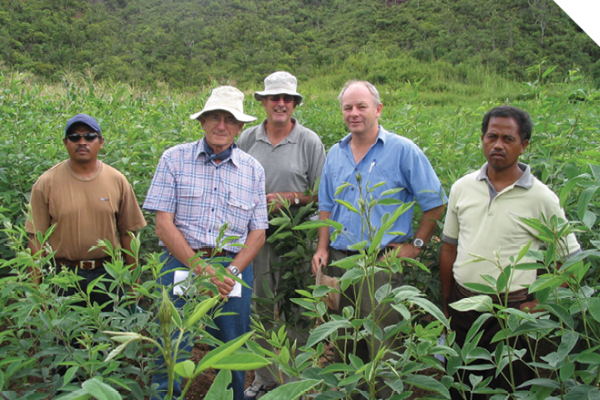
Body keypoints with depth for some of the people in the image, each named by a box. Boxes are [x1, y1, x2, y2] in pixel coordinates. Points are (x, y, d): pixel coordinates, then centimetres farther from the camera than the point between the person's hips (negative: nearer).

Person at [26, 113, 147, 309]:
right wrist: (35, 287, -3)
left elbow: (127, 232, 6)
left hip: (108, 273, 2)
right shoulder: (46, 183, -4)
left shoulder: (117, 181, 1)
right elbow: (36, 237, -1)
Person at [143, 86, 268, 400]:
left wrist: (232, 271, -7)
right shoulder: (174, 159, 1)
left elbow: (258, 232, 9)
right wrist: (201, 269, -12)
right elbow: (163, 223, -4)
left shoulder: (253, 170, 9)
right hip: (182, 263, -2)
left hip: (234, 269, 2)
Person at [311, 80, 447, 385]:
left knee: (382, 344, -3)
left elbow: (435, 203, -2)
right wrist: (322, 248, 8)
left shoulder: (403, 151, -4)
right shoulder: (335, 154, 11)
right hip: (339, 260, 5)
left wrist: (416, 245, -5)